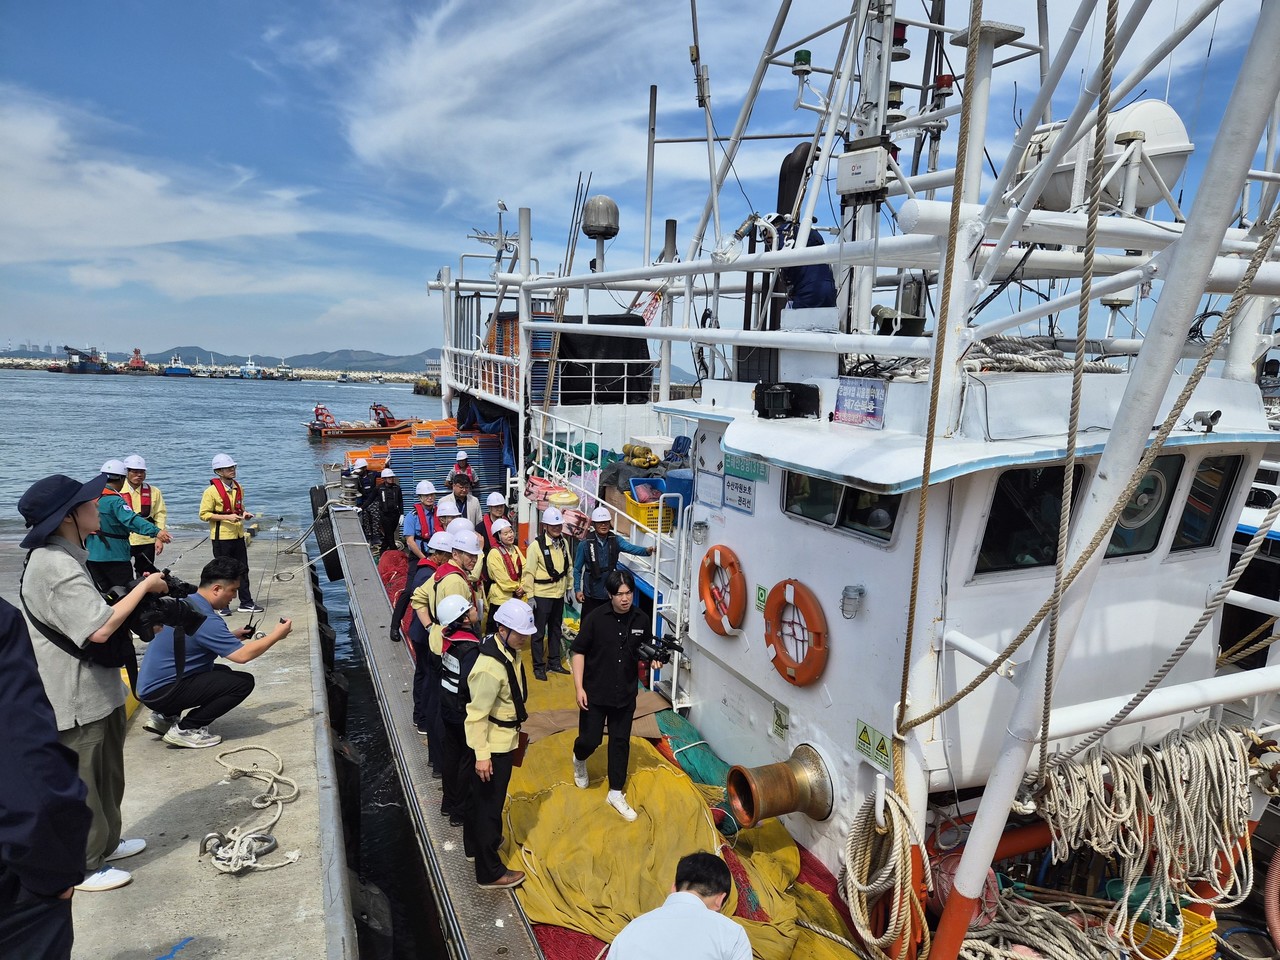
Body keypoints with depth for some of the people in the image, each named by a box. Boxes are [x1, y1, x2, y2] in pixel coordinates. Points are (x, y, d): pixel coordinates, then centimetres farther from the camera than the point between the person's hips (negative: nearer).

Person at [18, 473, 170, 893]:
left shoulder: (64, 556, 8)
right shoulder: (56, 566, -27)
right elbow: (99, 628, -32)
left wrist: (140, 610, 5)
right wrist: (144, 587, -21)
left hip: (96, 690, 10)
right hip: (76, 701, -10)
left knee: (107, 776, 25)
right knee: (81, 785, 7)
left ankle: (105, 843, 42)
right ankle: (81, 867, 24)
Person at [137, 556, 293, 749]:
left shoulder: (186, 602, 5)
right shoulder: (204, 619, -24)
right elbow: (242, 655, -25)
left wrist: (232, 636, 10)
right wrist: (276, 635, -13)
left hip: (153, 684, 10)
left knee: (224, 672, 25)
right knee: (243, 682, -13)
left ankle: (165, 717, 17)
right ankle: (186, 729, -6)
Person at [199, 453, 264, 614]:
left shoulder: (238, 488, 9)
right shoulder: (212, 491, -12)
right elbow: (204, 514, -12)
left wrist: (244, 513, 2)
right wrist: (227, 517, -21)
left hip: (238, 535, 6)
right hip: (221, 537, -6)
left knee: (243, 570, 10)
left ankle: (246, 603, 18)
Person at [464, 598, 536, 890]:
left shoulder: (509, 650, -2)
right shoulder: (491, 668, -32)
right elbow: (477, 714, -27)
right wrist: (482, 755, -24)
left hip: (504, 739, 9)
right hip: (493, 745, -9)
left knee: (482, 797, 26)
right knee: (490, 803, 5)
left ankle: (475, 843, 47)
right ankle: (490, 872, 20)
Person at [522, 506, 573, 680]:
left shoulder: (563, 542, 3)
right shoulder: (536, 545, -15)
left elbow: (569, 566, 12)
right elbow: (529, 572, -13)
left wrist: (569, 587, 12)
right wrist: (530, 596, -14)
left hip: (559, 593, 6)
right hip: (542, 594, -6)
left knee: (555, 629, 17)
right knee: (539, 631, 4)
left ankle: (554, 662, 30)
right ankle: (538, 666, 16)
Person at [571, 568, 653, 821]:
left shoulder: (641, 619, -6)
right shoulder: (596, 618, -15)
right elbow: (579, 652, -9)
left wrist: (653, 658, -12)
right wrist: (579, 688, -14)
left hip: (625, 694, 3)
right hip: (595, 693, -3)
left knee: (620, 743, 11)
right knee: (590, 739, 4)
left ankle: (616, 794, 28)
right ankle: (579, 760, 41)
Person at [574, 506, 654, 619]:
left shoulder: (615, 540, -3)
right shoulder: (586, 543, -8)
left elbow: (631, 548, -21)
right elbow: (577, 569, -1)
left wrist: (646, 551, -40)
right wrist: (577, 589, -5)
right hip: (591, 594, -2)